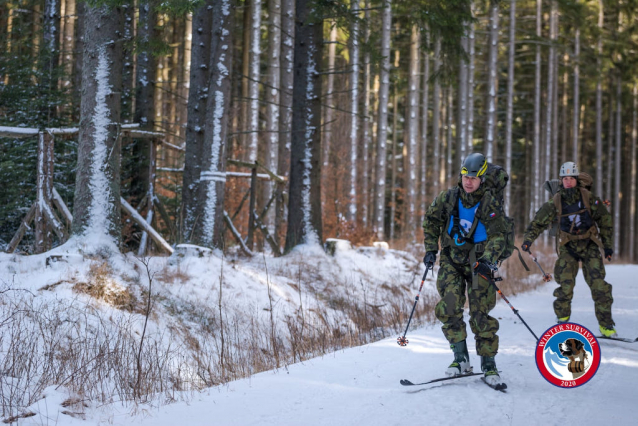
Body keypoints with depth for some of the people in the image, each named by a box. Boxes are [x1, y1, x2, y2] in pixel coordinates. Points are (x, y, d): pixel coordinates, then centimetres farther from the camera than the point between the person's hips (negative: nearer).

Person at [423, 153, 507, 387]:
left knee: (481, 313, -6)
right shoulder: (448, 198, -1)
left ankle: (488, 364, 4)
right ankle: (461, 359, -8)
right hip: (451, 260, 2)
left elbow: (497, 236, -13)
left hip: (478, 262, -2)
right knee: (449, 307, -15)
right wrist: (430, 249, 5)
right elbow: (431, 221, 14)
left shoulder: (491, 204, -9)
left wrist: (487, 260, -29)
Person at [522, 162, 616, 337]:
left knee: (598, 284, -8)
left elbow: (605, 219, 5)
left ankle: (606, 324, -1)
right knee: (566, 283, -12)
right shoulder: (556, 202, -5)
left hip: (589, 245, 0)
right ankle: (562, 319, 6)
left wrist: (607, 244, 4)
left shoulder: (588, 197, -5)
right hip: (568, 246, 0)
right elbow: (538, 222, 1)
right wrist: (528, 239, -15)